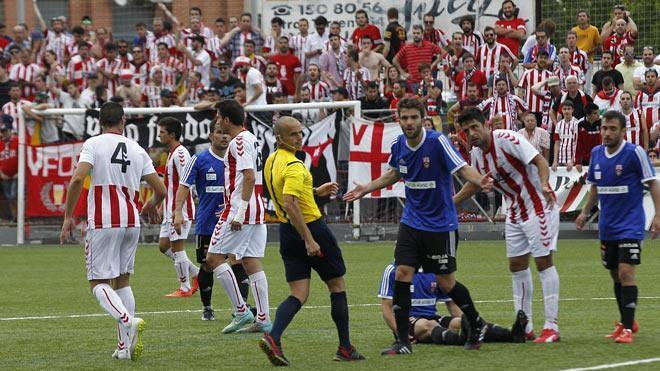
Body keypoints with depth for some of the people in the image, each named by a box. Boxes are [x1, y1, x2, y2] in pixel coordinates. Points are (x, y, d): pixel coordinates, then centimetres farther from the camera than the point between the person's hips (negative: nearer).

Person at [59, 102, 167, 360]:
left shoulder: (93, 144, -2)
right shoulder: (137, 150, 11)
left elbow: (78, 179, -16)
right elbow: (160, 190, 12)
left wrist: (68, 217, -8)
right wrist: (151, 206, 35)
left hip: (103, 222, -4)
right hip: (131, 222, 5)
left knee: (99, 283, -1)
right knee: (122, 280, 16)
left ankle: (128, 321, -29)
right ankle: (126, 345, 8)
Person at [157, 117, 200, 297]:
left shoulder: (180, 154, -15)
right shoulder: (172, 153, 17)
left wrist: (178, 211, -24)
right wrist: (163, 206, 23)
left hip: (179, 209, -10)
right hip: (171, 210, 10)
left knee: (177, 247, -5)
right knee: (164, 245, 12)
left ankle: (185, 288, 3)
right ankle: (196, 273, 18)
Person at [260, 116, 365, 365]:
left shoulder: (271, 162, 8)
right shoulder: (294, 166, -21)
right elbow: (290, 205, -32)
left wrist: (316, 192, 22)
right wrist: (309, 240, -32)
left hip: (287, 232, 8)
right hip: (311, 228, -8)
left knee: (299, 294, 4)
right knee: (337, 286, 10)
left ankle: (273, 338, -20)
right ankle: (345, 349, 15)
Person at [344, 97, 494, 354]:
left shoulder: (437, 142, -17)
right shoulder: (399, 145, 0)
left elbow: (463, 169, -20)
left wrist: (480, 181, -41)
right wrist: (366, 189, 19)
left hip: (440, 224, -5)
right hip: (411, 222, 5)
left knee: (446, 283, 1)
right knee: (402, 273, -7)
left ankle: (476, 324, 28)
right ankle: (402, 341, -1)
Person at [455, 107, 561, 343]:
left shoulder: (507, 140, -19)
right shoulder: (476, 153, 4)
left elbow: (540, 161, -25)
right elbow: (474, 183, 21)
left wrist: (544, 186, -42)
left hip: (538, 206, -8)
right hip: (515, 212, 8)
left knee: (543, 262, -9)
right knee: (517, 266, 8)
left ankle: (551, 327, -8)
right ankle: (525, 327, 15)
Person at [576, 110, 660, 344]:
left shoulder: (634, 153, -11)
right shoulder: (597, 154, 6)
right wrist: (585, 212, 14)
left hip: (630, 225, -6)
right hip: (607, 226, 6)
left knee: (625, 272, -15)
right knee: (615, 276, 12)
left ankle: (627, 328, -13)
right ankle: (627, 322, 27)